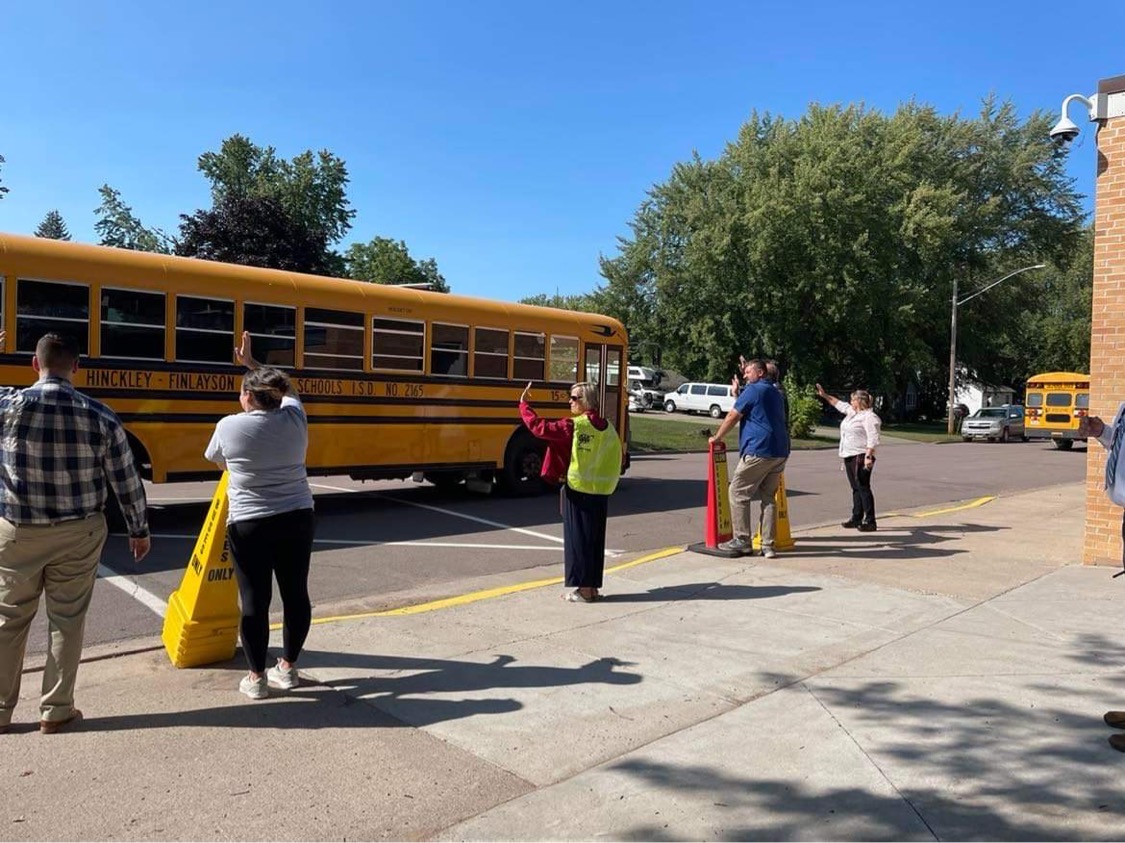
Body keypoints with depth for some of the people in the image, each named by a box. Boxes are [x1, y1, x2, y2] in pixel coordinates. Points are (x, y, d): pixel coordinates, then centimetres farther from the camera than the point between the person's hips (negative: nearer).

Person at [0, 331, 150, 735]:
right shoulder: (101, 416, -9)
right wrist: (139, 529, 10)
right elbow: (126, 482, -4)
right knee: (67, 621, 11)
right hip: (78, 535, 0)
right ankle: (56, 711, 20)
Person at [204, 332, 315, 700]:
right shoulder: (294, 418, -1)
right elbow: (288, 390, 21)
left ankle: (256, 678, 14)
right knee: (295, 593, 12)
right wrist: (252, 363, 29)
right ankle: (288, 668, 24)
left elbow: (218, 461, 12)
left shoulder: (229, 426, -8)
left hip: (249, 525, -3)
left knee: (254, 600, 5)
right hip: (297, 519, 3)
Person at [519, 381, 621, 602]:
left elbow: (538, 426, -12)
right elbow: (614, 461, 9)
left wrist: (524, 403, 1)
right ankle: (593, 586, 20)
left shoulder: (573, 426, -14)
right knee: (595, 539, 13)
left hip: (578, 491, -6)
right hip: (602, 492, 6)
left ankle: (583, 589, 6)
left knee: (578, 538, 3)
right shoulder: (608, 428, 5)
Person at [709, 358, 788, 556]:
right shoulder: (775, 392, 20)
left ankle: (742, 541, 0)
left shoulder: (753, 390, -5)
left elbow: (732, 417, -2)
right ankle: (768, 544, 10)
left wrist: (717, 437, 9)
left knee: (738, 493, 0)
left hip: (759, 451, -8)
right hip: (780, 451, 9)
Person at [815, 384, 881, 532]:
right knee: (856, 488, 12)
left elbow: (873, 439, -19)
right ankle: (856, 519, 18)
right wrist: (825, 395, 35)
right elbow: (839, 404, 33)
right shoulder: (852, 412, 15)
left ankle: (870, 522, -6)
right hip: (849, 457, 9)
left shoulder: (869, 417, -13)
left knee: (863, 488, -9)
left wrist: (868, 456, -26)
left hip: (860, 457, -9)